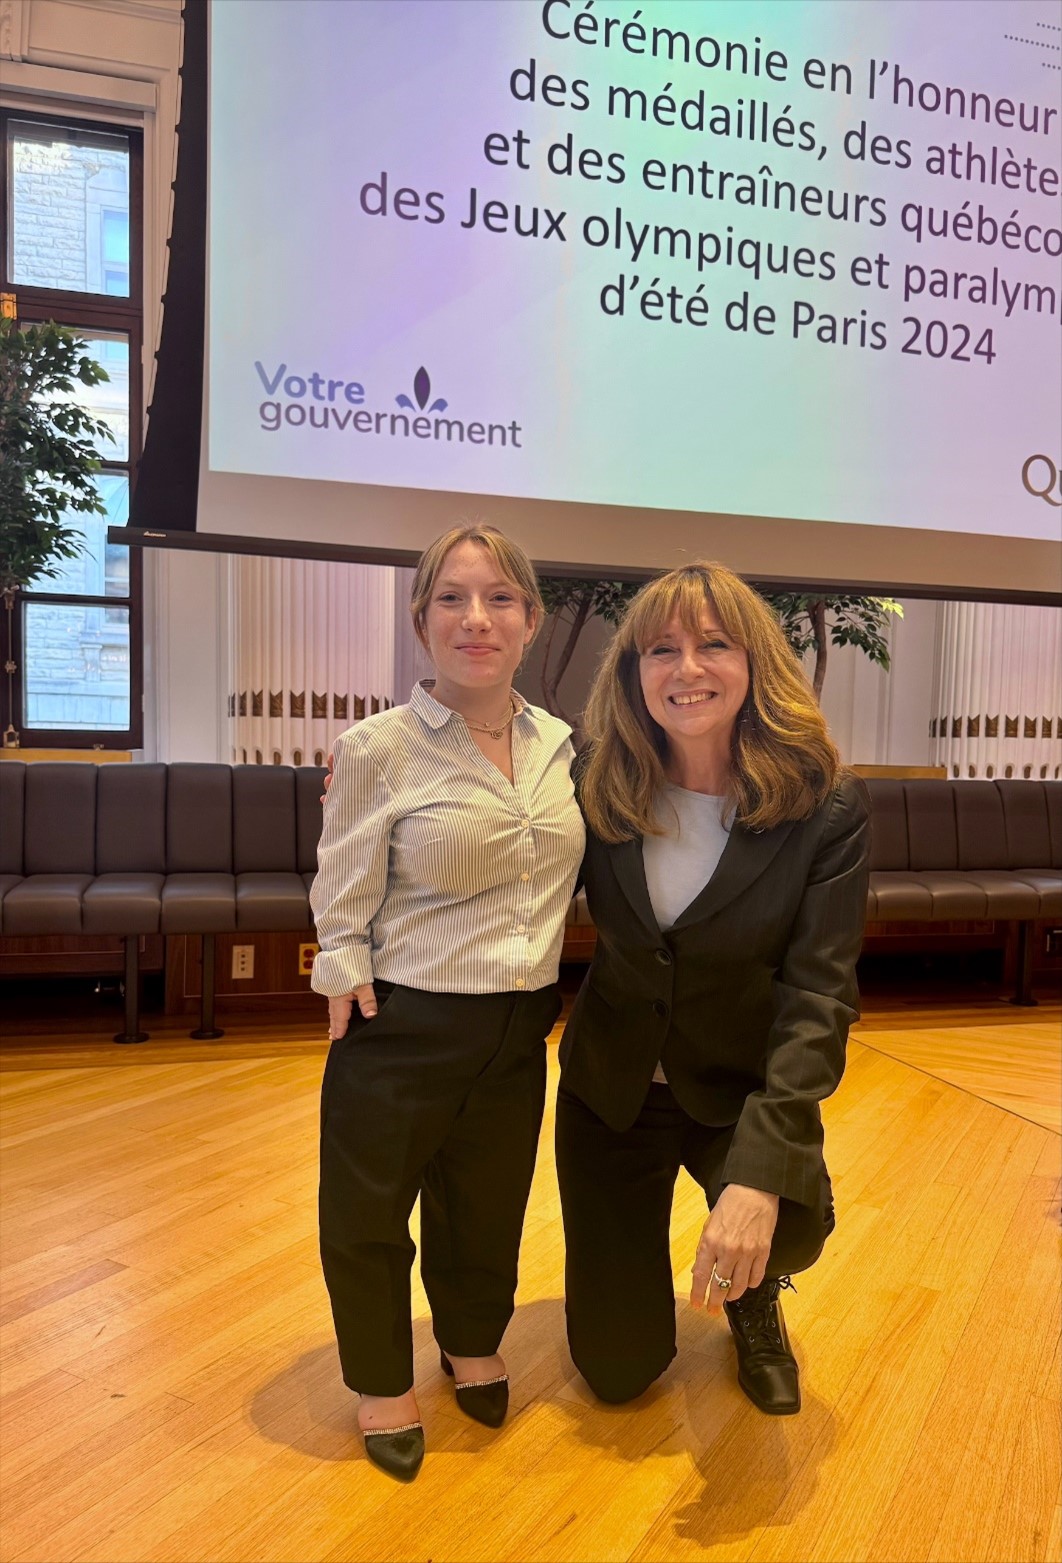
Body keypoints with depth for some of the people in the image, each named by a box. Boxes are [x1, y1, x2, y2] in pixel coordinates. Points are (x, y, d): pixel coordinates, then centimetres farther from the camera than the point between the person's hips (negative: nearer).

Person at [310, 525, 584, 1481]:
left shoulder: (559, 745, 0)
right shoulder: (378, 748, -15)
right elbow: (343, 906, -10)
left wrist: (549, 1003, 12)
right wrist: (353, 1013, -9)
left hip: (520, 1031, 4)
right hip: (403, 1032, -4)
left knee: (489, 1203, 22)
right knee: (369, 1213, 13)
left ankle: (474, 1343, 51)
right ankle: (382, 1379, 41)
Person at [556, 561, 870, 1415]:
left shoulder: (827, 806, -18)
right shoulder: (601, 790, -12)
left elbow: (819, 993, -22)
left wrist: (760, 1170, -35)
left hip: (740, 1089, -1)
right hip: (612, 1087, 2)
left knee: (789, 1227, -32)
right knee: (616, 1369, 6)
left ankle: (752, 1297, 9)